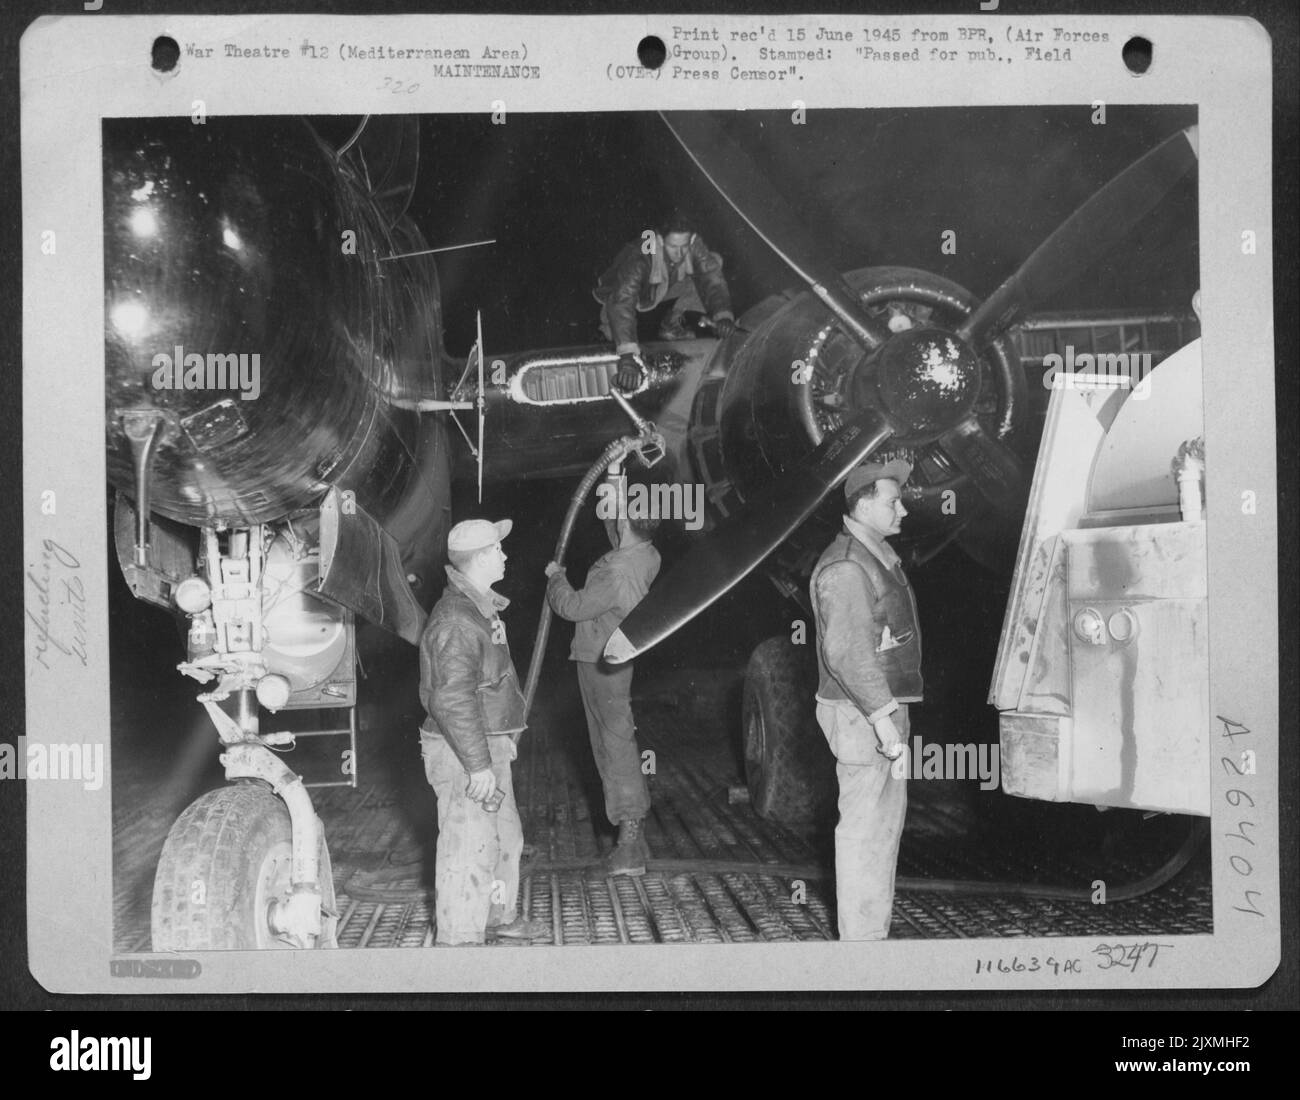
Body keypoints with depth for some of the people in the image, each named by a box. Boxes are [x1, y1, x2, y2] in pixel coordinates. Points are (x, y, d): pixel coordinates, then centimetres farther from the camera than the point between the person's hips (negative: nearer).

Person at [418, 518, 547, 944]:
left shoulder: (481, 609, 12)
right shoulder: (456, 620, -22)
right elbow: (453, 698, -27)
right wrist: (478, 764, -27)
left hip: (489, 747, 11)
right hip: (462, 753, -11)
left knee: (505, 836, 23)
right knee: (470, 848, -4)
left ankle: (499, 916, 39)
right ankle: (460, 939, 5)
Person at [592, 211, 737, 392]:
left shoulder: (694, 245, -30)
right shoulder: (639, 258, -44)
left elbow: (713, 279, -25)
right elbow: (621, 303, -53)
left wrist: (723, 315, -46)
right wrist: (627, 358, -64)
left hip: (665, 287, 4)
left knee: (713, 263, -13)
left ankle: (671, 325, 2)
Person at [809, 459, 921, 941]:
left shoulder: (877, 557, 17)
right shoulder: (846, 567, -17)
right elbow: (846, 652, -24)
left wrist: (890, 711, 18)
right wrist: (881, 715, -26)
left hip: (884, 707, 11)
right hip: (863, 716, -11)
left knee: (888, 817, 16)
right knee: (864, 827, -6)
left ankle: (874, 931, 25)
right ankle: (861, 941, -1)